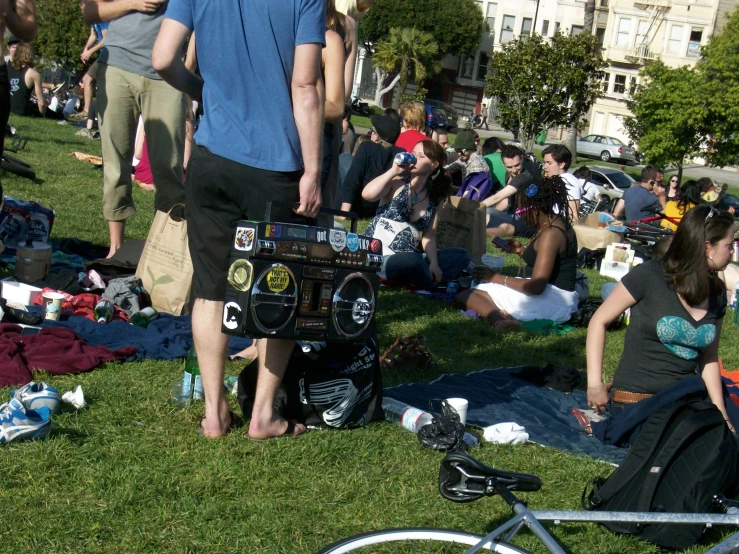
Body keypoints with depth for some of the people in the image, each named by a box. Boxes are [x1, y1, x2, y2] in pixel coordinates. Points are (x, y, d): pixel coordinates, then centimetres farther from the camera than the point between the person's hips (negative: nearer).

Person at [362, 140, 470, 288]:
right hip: (376, 255, -6)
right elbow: (367, 194, -22)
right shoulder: (397, 183, -2)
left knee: (462, 256, -4)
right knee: (412, 261, -38)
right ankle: (433, 283, -3)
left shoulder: (434, 197, 10)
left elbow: (429, 236, 7)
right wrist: (394, 170, -17)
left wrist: (434, 264, -10)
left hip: (409, 259, 6)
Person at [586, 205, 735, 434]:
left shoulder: (716, 294, 6)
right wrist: (594, 384, -10)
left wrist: (721, 415, 2)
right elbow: (599, 321, -6)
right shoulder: (649, 276, -11)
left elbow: (709, 359, 11)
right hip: (636, 399, -7)